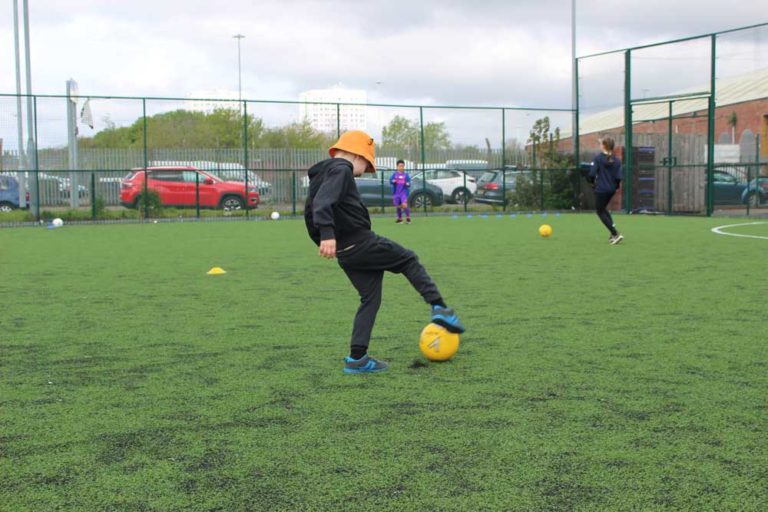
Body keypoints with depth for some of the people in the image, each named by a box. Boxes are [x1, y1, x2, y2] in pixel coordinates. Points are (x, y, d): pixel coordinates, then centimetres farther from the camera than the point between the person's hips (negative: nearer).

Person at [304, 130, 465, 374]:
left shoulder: (318, 175, 18)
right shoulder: (341, 169, -11)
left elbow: (310, 212, 25)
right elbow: (323, 203, -28)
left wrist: (322, 241, 30)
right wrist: (328, 234, -40)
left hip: (345, 254, 9)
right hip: (362, 243, -8)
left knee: (370, 298, 14)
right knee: (409, 260, 12)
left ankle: (356, 358, 8)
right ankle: (440, 308, 1)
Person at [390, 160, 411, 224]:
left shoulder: (406, 175, 4)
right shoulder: (394, 174, 5)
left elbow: (408, 184, 7)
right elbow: (390, 181, 1)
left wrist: (408, 184, -16)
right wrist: (393, 181, -21)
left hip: (404, 192, -2)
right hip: (396, 193, 2)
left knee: (404, 205, -18)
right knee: (398, 206, 6)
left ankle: (408, 218, -5)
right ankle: (400, 219, 22)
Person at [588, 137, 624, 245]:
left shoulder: (598, 158, -12)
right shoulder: (617, 160, 0)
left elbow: (592, 174, -16)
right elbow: (618, 177, -4)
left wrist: (593, 181, 5)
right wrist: (617, 186, 15)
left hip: (601, 189, -6)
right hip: (612, 189, 6)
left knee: (600, 211, 7)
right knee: (603, 208, 26)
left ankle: (616, 234, -6)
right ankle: (613, 233, 17)